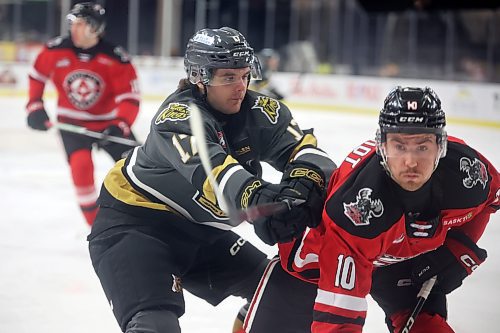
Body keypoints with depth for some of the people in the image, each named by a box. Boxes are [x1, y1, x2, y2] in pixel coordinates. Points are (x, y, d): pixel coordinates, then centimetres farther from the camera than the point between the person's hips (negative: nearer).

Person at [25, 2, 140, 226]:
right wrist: (34, 107, -2)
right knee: (81, 163, -23)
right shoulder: (55, 51, -13)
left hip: (108, 122, 0)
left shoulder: (116, 58, -20)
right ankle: (95, 223, -9)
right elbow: (37, 76, 6)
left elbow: (130, 98, -20)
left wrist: (120, 126, -34)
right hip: (72, 121, 0)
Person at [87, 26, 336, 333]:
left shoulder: (259, 110, -6)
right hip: (134, 223, -8)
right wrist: (258, 198, -61)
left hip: (197, 229, 8)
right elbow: (207, 167, -43)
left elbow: (303, 147, -16)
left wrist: (304, 182, -41)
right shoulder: (178, 115, -26)